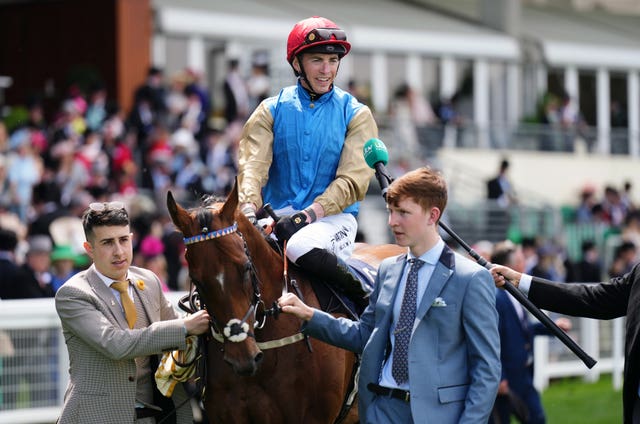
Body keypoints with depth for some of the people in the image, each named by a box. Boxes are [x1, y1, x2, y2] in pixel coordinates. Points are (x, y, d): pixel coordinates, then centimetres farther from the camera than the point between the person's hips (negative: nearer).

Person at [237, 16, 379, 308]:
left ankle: (369, 298, -18)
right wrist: (249, 209, -24)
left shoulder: (356, 114, 5)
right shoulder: (272, 110, 10)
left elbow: (352, 181, -6)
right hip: (276, 216, 2)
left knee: (300, 245, -36)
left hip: (334, 217, -2)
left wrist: (307, 215, -20)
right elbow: (252, 164, -3)